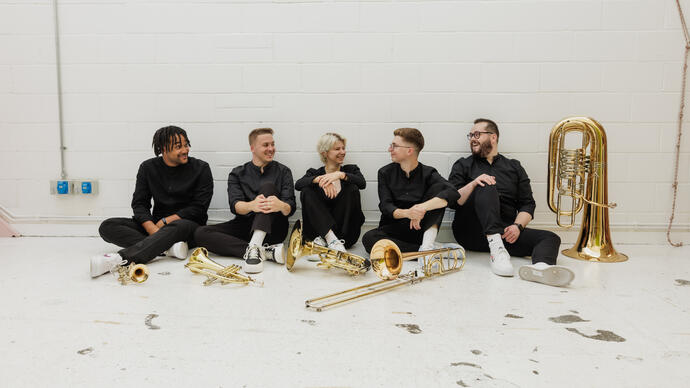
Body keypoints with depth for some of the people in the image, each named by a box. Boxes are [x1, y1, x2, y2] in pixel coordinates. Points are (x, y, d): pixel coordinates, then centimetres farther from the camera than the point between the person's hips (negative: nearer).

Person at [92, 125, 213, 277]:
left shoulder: (201, 168, -1)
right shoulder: (148, 168, 7)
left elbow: (199, 208, -6)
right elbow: (139, 203, 0)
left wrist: (165, 221, -14)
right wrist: (153, 229, -20)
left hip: (189, 224, -4)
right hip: (155, 224, 4)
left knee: (180, 226, -40)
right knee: (107, 226, -16)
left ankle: (120, 259, -54)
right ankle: (168, 247, -34)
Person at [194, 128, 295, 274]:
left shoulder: (283, 171, 11)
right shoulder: (237, 174, 13)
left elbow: (290, 208, -3)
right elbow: (235, 205, -5)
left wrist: (281, 206, -30)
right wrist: (252, 205, -31)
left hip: (271, 229, -1)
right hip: (245, 227, 2)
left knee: (268, 186, -24)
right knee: (200, 233, -21)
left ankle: (254, 248, -43)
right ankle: (265, 251, -35)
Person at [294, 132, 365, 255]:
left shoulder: (351, 169, 13)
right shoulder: (314, 173, 12)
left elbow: (362, 183, -10)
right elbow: (298, 184, -11)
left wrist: (340, 175, -25)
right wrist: (319, 179, -28)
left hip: (345, 229, 0)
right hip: (319, 228, 0)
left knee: (352, 188, -20)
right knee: (306, 191, -19)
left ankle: (322, 241, -27)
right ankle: (332, 239, -37)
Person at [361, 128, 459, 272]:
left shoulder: (428, 173, -1)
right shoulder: (385, 173, 5)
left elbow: (452, 193, -20)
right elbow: (385, 206, -8)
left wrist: (422, 207, -35)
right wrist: (406, 213, -31)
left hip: (420, 229, -1)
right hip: (394, 229, 1)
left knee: (438, 187, -17)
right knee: (368, 238, -31)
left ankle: (427, 244, -32)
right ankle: (428, 249, -29)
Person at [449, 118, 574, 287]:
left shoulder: (514, 167, 21)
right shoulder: (463, 165, 16)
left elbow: (527, 204, 12)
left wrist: (517, 226, -7)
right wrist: (473, 184, -16)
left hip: (505, 233, 3)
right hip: (471, 233, -2)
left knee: (551, 238, -19)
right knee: (487, 187, -26)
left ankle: (540, 266, -54)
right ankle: (496, 250, -42)